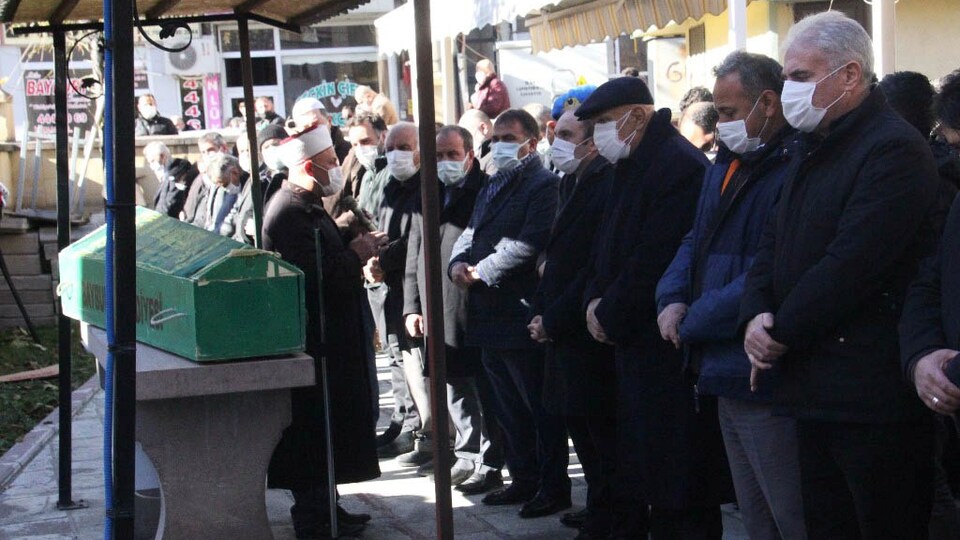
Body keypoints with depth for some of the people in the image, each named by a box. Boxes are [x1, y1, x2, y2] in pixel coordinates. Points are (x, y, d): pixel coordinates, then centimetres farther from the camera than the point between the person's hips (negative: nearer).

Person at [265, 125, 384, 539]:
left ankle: (320, 506, 26)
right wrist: (355, 255, -15)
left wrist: (354, 245, 6)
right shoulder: (290, 213, -19)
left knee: (326, 427, 17)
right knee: (314, 429, -3)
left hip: (327, 337, 11)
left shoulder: (308, 207, 16)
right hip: (312, 341, -11)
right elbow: (314, 276, -26)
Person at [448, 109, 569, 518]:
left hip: (522, 315, -9)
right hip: (491, 316, 9)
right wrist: (458, 262, -4)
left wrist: (481, 271, -16)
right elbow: (471, 233, 17)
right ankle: (524, 479, 27)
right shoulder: (493, 187, 20)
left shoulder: (543, 185, -10)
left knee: (540, 407, -1)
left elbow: (528, 244, -19)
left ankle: (554, 486, 6)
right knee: (509, 408, 16)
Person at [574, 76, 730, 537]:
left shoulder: (679, 166, -16)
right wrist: (594, 301, 2)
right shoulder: (632, 167, 16)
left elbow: (654, 262, -21)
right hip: (633, 347, 10)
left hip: (670, 355, -10)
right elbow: (606, 246, 19)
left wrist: (610, 315, -12)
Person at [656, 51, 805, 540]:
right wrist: (673, 299, -2)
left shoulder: (792, 169, -17)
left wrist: (693, 321, -15)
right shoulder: (727, 165, 16)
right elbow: (697, 241, 19)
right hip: (725, 372, 10)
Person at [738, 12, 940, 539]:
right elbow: (773, 241, 16)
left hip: (871, 394, -9)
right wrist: (755, 315, -3)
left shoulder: (894, 149, -14)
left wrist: (780, 333, -11)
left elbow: (850, 264, -20)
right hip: (816, 392, 9)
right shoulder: (813, 149, 17)